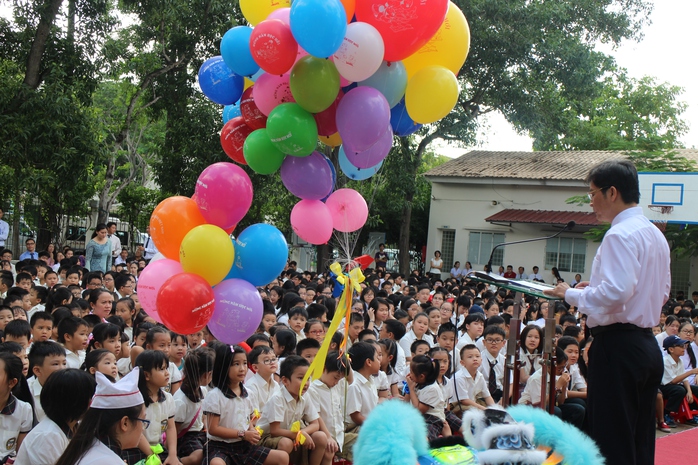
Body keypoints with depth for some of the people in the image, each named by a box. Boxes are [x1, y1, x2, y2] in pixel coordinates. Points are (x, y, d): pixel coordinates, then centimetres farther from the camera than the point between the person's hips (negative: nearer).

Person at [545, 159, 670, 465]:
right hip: (647, 345, 10)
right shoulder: (656, 234, 15)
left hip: (617, 345, -10)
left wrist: (571, 295, -10)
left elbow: (616, 293, -25)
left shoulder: (620, 235, -14)